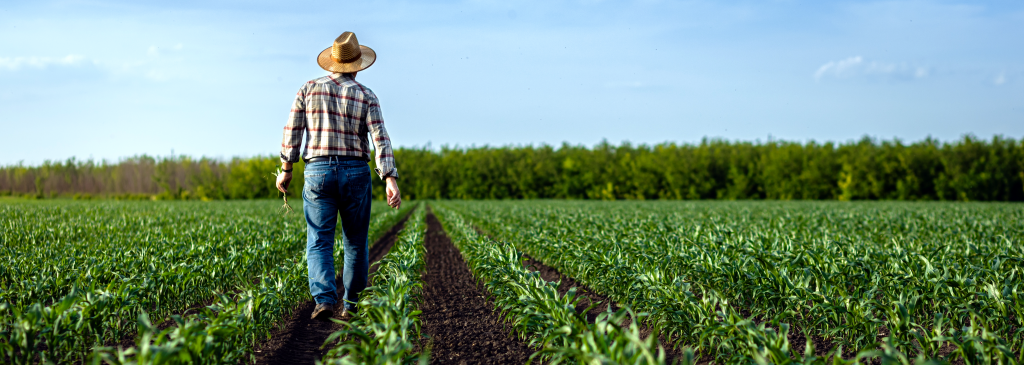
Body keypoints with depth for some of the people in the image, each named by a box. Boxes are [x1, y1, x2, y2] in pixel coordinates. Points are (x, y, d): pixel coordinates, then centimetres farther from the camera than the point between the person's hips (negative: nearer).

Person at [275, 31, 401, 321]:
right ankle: (352, 306, 20)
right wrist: (391, 180, -15)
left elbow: (292, 132, 4)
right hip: (355, 174, 0)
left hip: (317, 171, 0)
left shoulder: (309, 89, 3)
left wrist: (286, 170, 14)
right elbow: (380, 138, -10)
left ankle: (325, 300, -20)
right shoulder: (365, 96, -1)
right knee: (356, 243, 14)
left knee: (319, 243, 0)